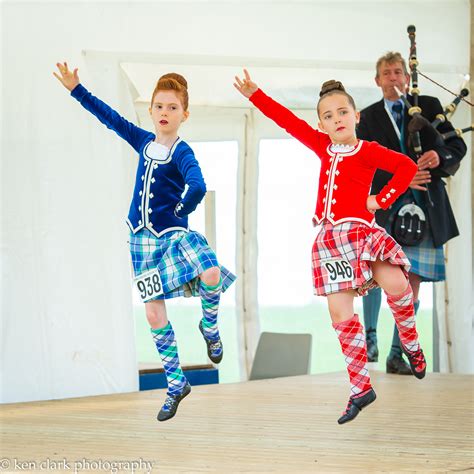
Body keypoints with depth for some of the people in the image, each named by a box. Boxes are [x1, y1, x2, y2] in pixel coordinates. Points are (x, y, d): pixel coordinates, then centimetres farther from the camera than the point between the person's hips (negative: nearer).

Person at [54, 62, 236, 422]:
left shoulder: (182, 153, -12)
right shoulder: (144, 142, 7)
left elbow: (198, 187, -30)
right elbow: (110, 117, 16)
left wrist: (181, 210, -15)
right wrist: (76, 89, 18)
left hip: (174, 234, -6)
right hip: (143, 239, 6)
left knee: (211, 274, -33)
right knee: (154, 315, 4)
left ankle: (210, 326, -1)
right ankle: (176, 384, 16)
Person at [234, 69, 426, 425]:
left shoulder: (367, 150, -2)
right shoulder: (324, 147, 14)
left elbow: (406, 166, -14)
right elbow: (288, 121, 18)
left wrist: (382, 201, -12)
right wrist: (255, 96, 16)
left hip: (360, 231, -5)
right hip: (330, 238, 5)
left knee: (396, 285, -28)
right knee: (341, 314, 0)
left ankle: (412, 346, -1)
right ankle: (361, 389, 5)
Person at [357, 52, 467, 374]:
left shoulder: (429, 106, 11)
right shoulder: (369, 117, 9)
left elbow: (458, 145, 7)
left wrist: (439, 155, -16)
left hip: (425, 205, 1)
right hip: (385, 205, -1)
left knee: (413, 280, 0)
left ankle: (396, 354, 6)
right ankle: (369, 335, 4)